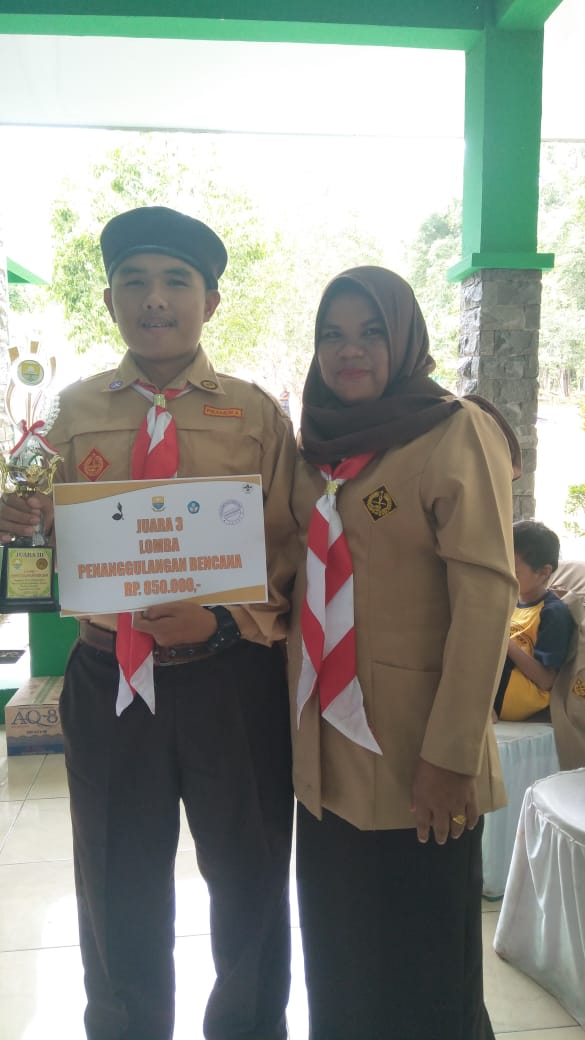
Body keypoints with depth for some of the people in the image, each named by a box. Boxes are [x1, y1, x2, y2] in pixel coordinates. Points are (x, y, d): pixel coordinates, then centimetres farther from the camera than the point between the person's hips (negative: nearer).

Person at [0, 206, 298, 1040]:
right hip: (109, 680, 2)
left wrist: (222, 624, -20)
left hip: (233, 678, -1)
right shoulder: (75, 412, 3)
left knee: (250, 886, 18)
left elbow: (293, 559, -4)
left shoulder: (258, 414, -2)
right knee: (120, 897, 19)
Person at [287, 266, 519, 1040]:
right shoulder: (321, 443, 10)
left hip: (412, 758, -6)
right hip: (325, 753, 6)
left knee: (420, 974, 10)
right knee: (337, 961, 19)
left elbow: (486, 599, -15)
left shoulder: (458, 434, -10)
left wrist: (449, 756, -18)